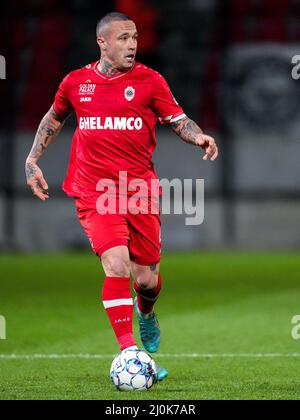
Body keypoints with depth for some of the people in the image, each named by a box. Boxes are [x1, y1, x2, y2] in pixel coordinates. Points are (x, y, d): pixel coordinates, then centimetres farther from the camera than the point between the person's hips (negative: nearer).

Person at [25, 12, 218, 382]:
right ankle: (129, 351, -19)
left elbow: (178, 120, 3)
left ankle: (146, 314, 42)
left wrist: (198, 136, -19)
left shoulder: (149, 81, 2)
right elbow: (54, 118, 23)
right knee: (116, 265, -20)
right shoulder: (76, 82, 6)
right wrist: (32, 160, 17)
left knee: (146, 278, 5)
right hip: (95, 192, -1)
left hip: (140, 187, 1)